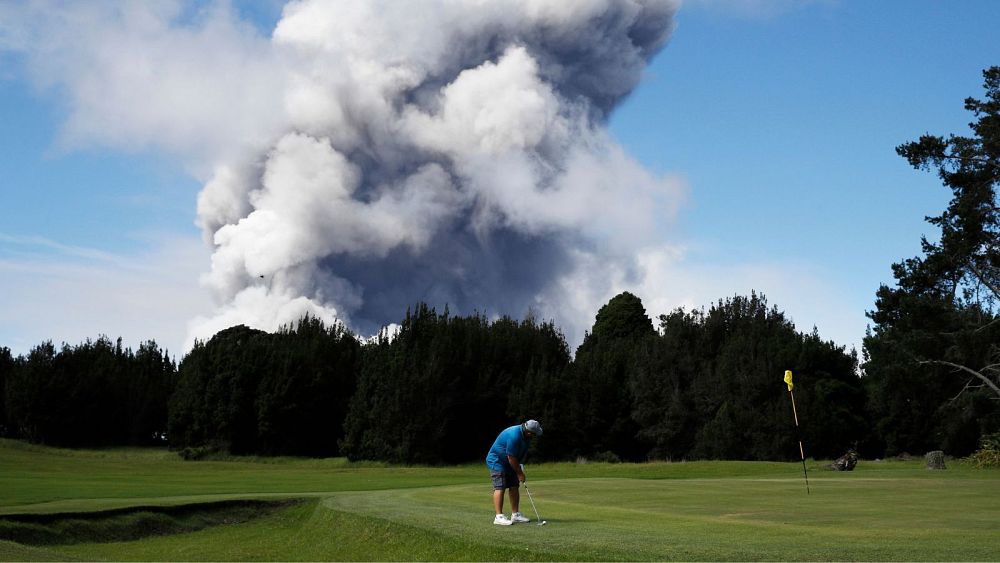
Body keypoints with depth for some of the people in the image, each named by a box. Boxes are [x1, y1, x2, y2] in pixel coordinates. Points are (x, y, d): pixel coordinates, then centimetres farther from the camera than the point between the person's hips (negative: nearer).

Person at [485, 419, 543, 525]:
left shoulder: (525, 436, -3)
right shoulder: (514, 436, -32)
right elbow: (511, 458, -26)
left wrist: (519, 467, 6)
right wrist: (519, 473, -16)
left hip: (509, 463, 9)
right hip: (497, 461, -9)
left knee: (514, 487, 5)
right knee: (500, 488, -15)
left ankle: (515, 514, 10)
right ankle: (499, 516, -17)